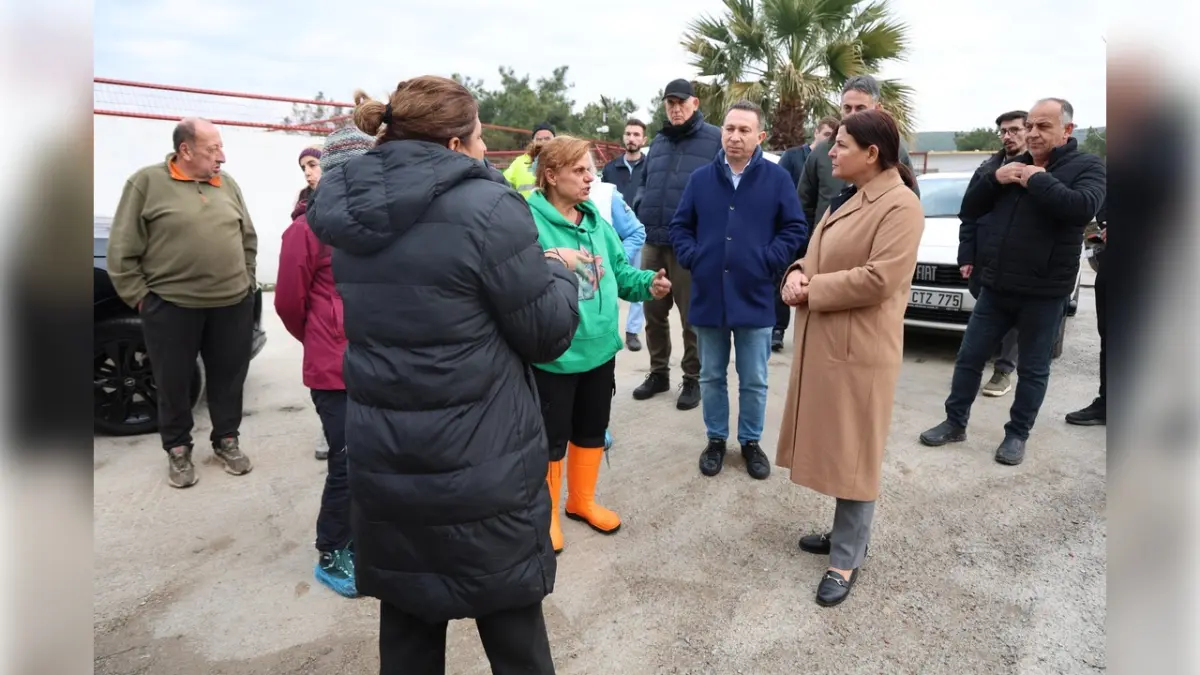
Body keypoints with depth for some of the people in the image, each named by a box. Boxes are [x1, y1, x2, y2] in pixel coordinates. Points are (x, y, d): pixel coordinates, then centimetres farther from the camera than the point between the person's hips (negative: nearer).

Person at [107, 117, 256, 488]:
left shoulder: (227, 184, 9)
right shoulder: (147, 182, -4)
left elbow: (248, 239, 16)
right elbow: (122, 251, -3)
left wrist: (246, 281, 9)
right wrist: (140, 297, -5)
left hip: (234, 304, 4)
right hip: (170, 306, -3)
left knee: (229, 378, 11)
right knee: (173, 383, 8)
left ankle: (226, 440, 28)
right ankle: (178, 450, 25)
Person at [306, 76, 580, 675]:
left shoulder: (347, 211, 4)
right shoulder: (487, 208, -17)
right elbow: (549, 335, -11)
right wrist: (561, 272, 8)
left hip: (383, 465, 6)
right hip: (481, 471, -5)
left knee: (407, 627, 22)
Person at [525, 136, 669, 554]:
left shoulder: (597, 222, 6)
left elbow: (618, 270, 12)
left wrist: (647, 284, -6)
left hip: (599, 348, 7)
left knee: (592, 431, 21)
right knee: (551, 437, 9)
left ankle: (581, 500, 43)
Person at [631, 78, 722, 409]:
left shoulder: (715, 139, -2)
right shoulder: (659, 141, 18)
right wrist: (641, 207, 7)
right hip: (653, 242, 6)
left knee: (692, 317, 4)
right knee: (654, 313, 14)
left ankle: (692, 379, 19)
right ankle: (658, 373, 30)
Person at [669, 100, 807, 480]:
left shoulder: (777, 178, -1)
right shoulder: (701, 178, 6)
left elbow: (795, 229, 0)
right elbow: (680, 226, 10)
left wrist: (768, 262, -11)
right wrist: (692, 258, -5)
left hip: (754, 297, -2)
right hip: (708, 295, 2)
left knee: (754, 381, 9)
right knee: (711, 377, 13)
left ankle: (751, 441, 27)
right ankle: (716, 439, 29)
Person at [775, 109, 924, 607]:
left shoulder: (900, 205, -15)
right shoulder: (847, 198, 15)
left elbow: (879, 279, -24)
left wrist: (811, 291, -16)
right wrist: (798, 272, -4)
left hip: (859, 348, -9)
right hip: (823, 342, 10)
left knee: (853, 454, 1)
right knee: (835, 448, 19)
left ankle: (847, 560, 15)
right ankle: (844, 533, 35)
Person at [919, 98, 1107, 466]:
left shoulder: (1086, 166, -3)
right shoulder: (1013, 165, 10)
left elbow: (1082, 208, -24)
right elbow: (968, 211, 6)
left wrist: (1037, 180, -16)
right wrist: (994, 179, -9)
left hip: (1044, 292, -4)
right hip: (995, 287, 4)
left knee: (1033, 370, 8)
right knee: (969, 358, 8)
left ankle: (1017, 434, 21)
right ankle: (955, 423, 21)